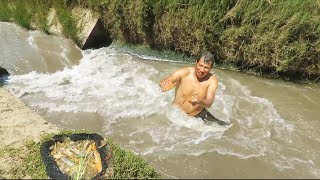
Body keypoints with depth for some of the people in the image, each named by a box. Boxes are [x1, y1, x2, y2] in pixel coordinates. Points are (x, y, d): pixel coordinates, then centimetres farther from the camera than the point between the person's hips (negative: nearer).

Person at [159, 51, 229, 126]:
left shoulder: (212, 80, -13)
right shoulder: (185, 72, -17)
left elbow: (209, 103, -22)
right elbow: (163, 82, -24)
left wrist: (199, 101, -45)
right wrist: (165, 84, -49)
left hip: (198, 115, 1)